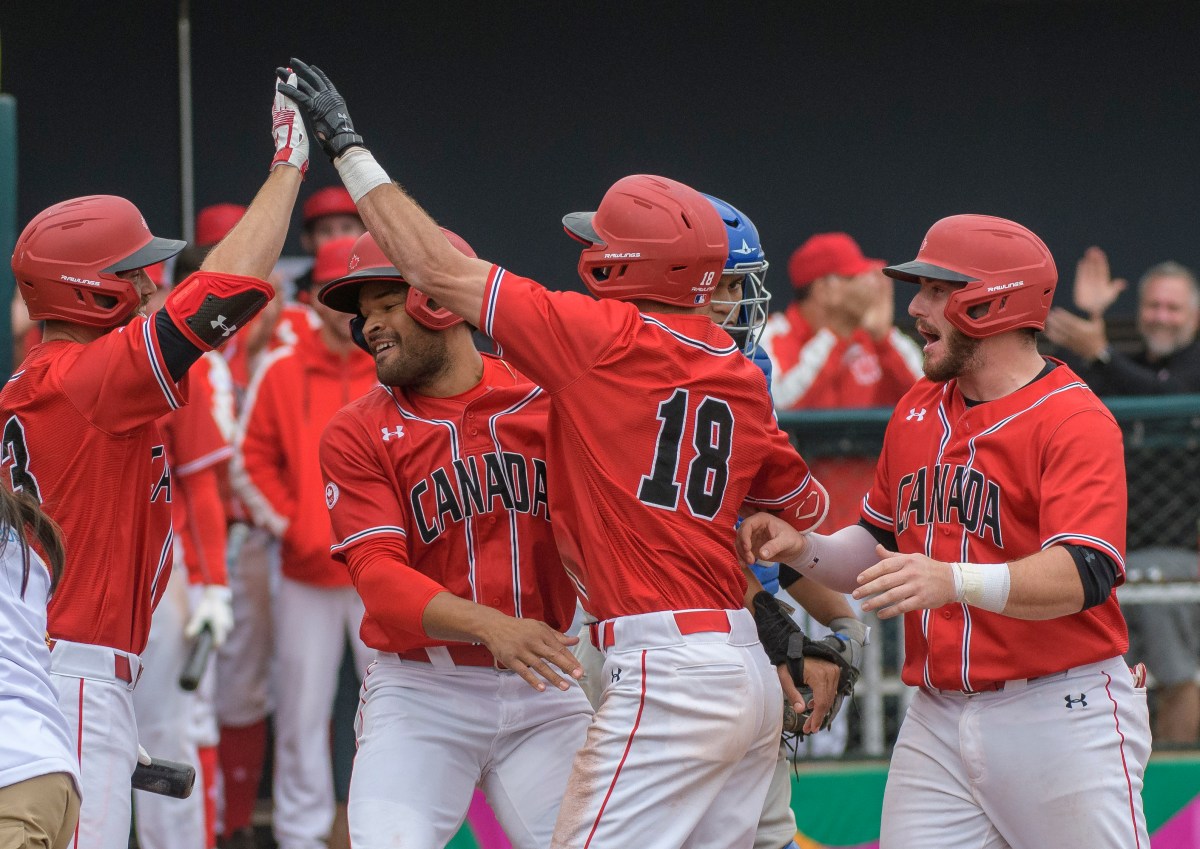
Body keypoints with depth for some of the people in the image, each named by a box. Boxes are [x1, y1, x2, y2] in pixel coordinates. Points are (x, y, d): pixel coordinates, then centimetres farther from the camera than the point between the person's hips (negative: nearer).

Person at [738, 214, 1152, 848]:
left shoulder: (1074, 421, -11)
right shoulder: (917, 411, 15)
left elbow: (1084, 575, -24)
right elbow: (878, 546, 24)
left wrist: (954, 581, -39)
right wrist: (801, 548, 2)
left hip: (1061, 717, -6)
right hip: (936, 720, 6)